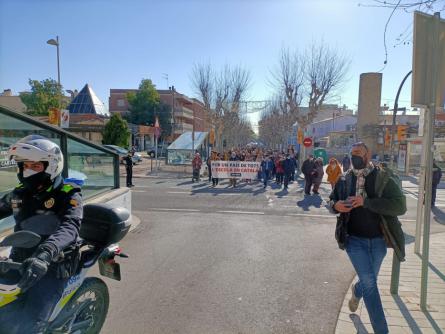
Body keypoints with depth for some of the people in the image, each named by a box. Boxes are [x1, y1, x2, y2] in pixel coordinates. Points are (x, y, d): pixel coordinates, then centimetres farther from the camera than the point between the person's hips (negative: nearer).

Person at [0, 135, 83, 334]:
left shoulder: (68, 194, -10)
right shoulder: (19, 194, 9)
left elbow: (70, 228, -27)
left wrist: (45, 254, -46)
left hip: (52, 267, -6)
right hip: (19, 263, 6)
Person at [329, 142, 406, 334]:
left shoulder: (384, 179, -9)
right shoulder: (344, 179, -1)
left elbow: (400, 206, -19)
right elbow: (332, 199, 12)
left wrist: (366, 202, -28)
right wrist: (335, 205, -14)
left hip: (378, 241, 1)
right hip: (354, 239, 0)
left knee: (369, 280, 20)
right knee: (369, 283, -8)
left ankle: (357, 292, 55)